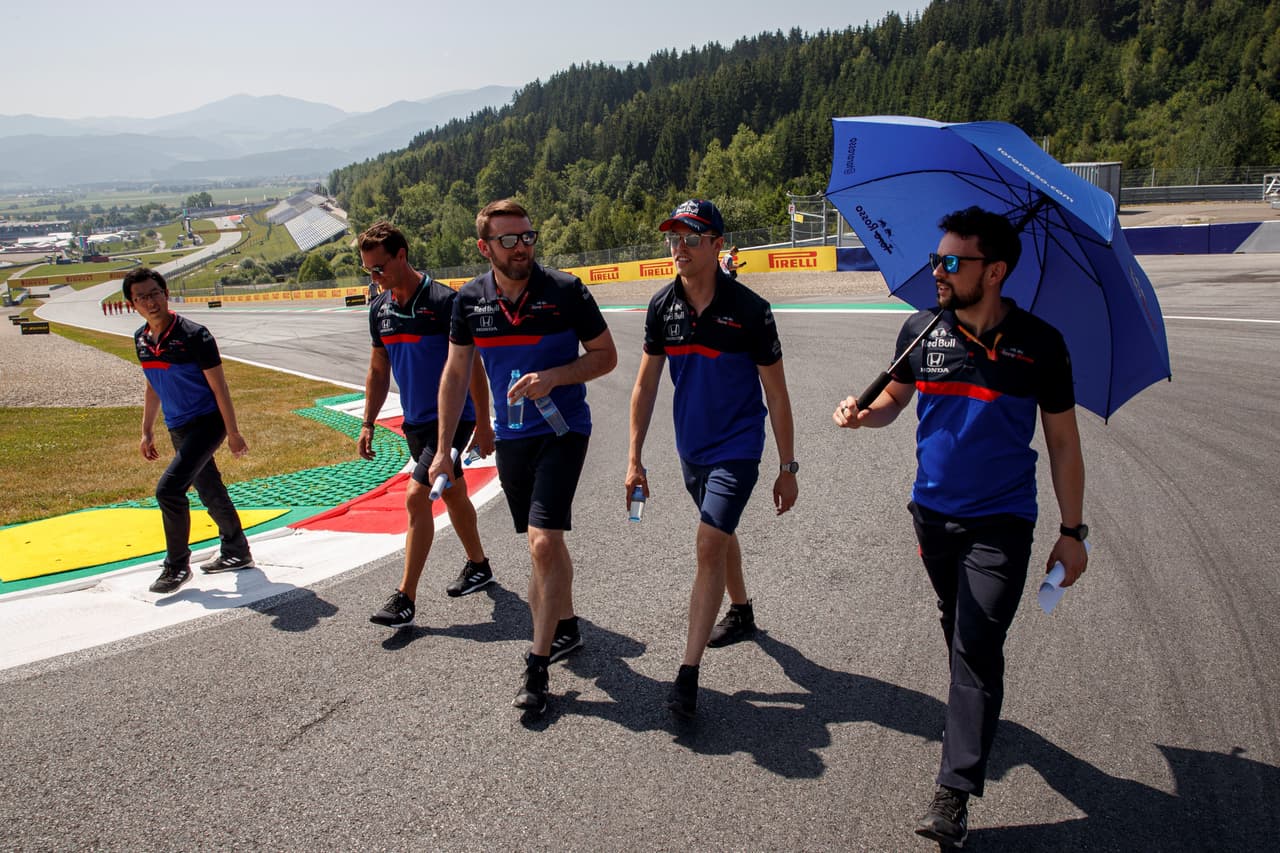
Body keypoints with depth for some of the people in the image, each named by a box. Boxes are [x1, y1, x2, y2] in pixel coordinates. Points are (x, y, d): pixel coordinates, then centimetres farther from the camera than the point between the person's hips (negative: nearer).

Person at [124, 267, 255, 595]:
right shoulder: (141, 339, 5)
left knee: (168, 489, -16)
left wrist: (233, 432, -13)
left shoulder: (193, 335, -17)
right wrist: (147, 432, 17)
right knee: (210, 492, 17)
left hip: (206, 423, -7)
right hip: (178, 429, 7)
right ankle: (237, 552, 34)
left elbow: (218, 385, -14)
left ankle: (177, 565, -1)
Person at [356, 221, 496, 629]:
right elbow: (378, 370, 15)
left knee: (416, 497, -13)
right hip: (415, 421, 7)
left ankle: (405, 598, -7)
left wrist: (483, 424, -13)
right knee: (452, 494, 18)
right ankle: (478, 566, 36)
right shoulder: (379, 309, 6)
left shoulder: (443, 301, -16)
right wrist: (368, 424, 12)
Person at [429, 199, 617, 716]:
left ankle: (537, 667, -3)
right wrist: (443, 449, 7)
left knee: (544, 542, -14)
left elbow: (606, 356, -4)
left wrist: (552, 377, -21)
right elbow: (455, 374, 8)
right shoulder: (470, 300, 0)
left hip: (562, 430, -4)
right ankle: (566, 628, 38)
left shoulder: (566, 291, -11)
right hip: (510, 436, 5)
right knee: (543, 542, 17)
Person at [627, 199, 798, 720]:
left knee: (709, 546, -15)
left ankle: (688, 672, -10)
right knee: (719, 536, 22)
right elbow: (646, 385, 3)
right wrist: (635, 458, 1)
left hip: (737, 447, -5)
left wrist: (788, 468, -8)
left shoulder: (749, 309, -17)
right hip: (691, 446, 6)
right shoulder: (662, 306, -4)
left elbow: (776, 394, -10)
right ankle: (740, 614, 47)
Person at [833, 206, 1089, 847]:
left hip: (1000, 523, -4)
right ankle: (974, 717, 43)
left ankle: (953, 795, -5)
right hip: (933, 512, 4)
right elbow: (894, 398, 11)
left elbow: (1062, 441, -3)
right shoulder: (921, 331, -3)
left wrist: (1072, 531, -2)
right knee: (959, 633, 19)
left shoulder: (1039, 344, -10)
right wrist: (864, 413, -13)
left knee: (977, 646, -8)